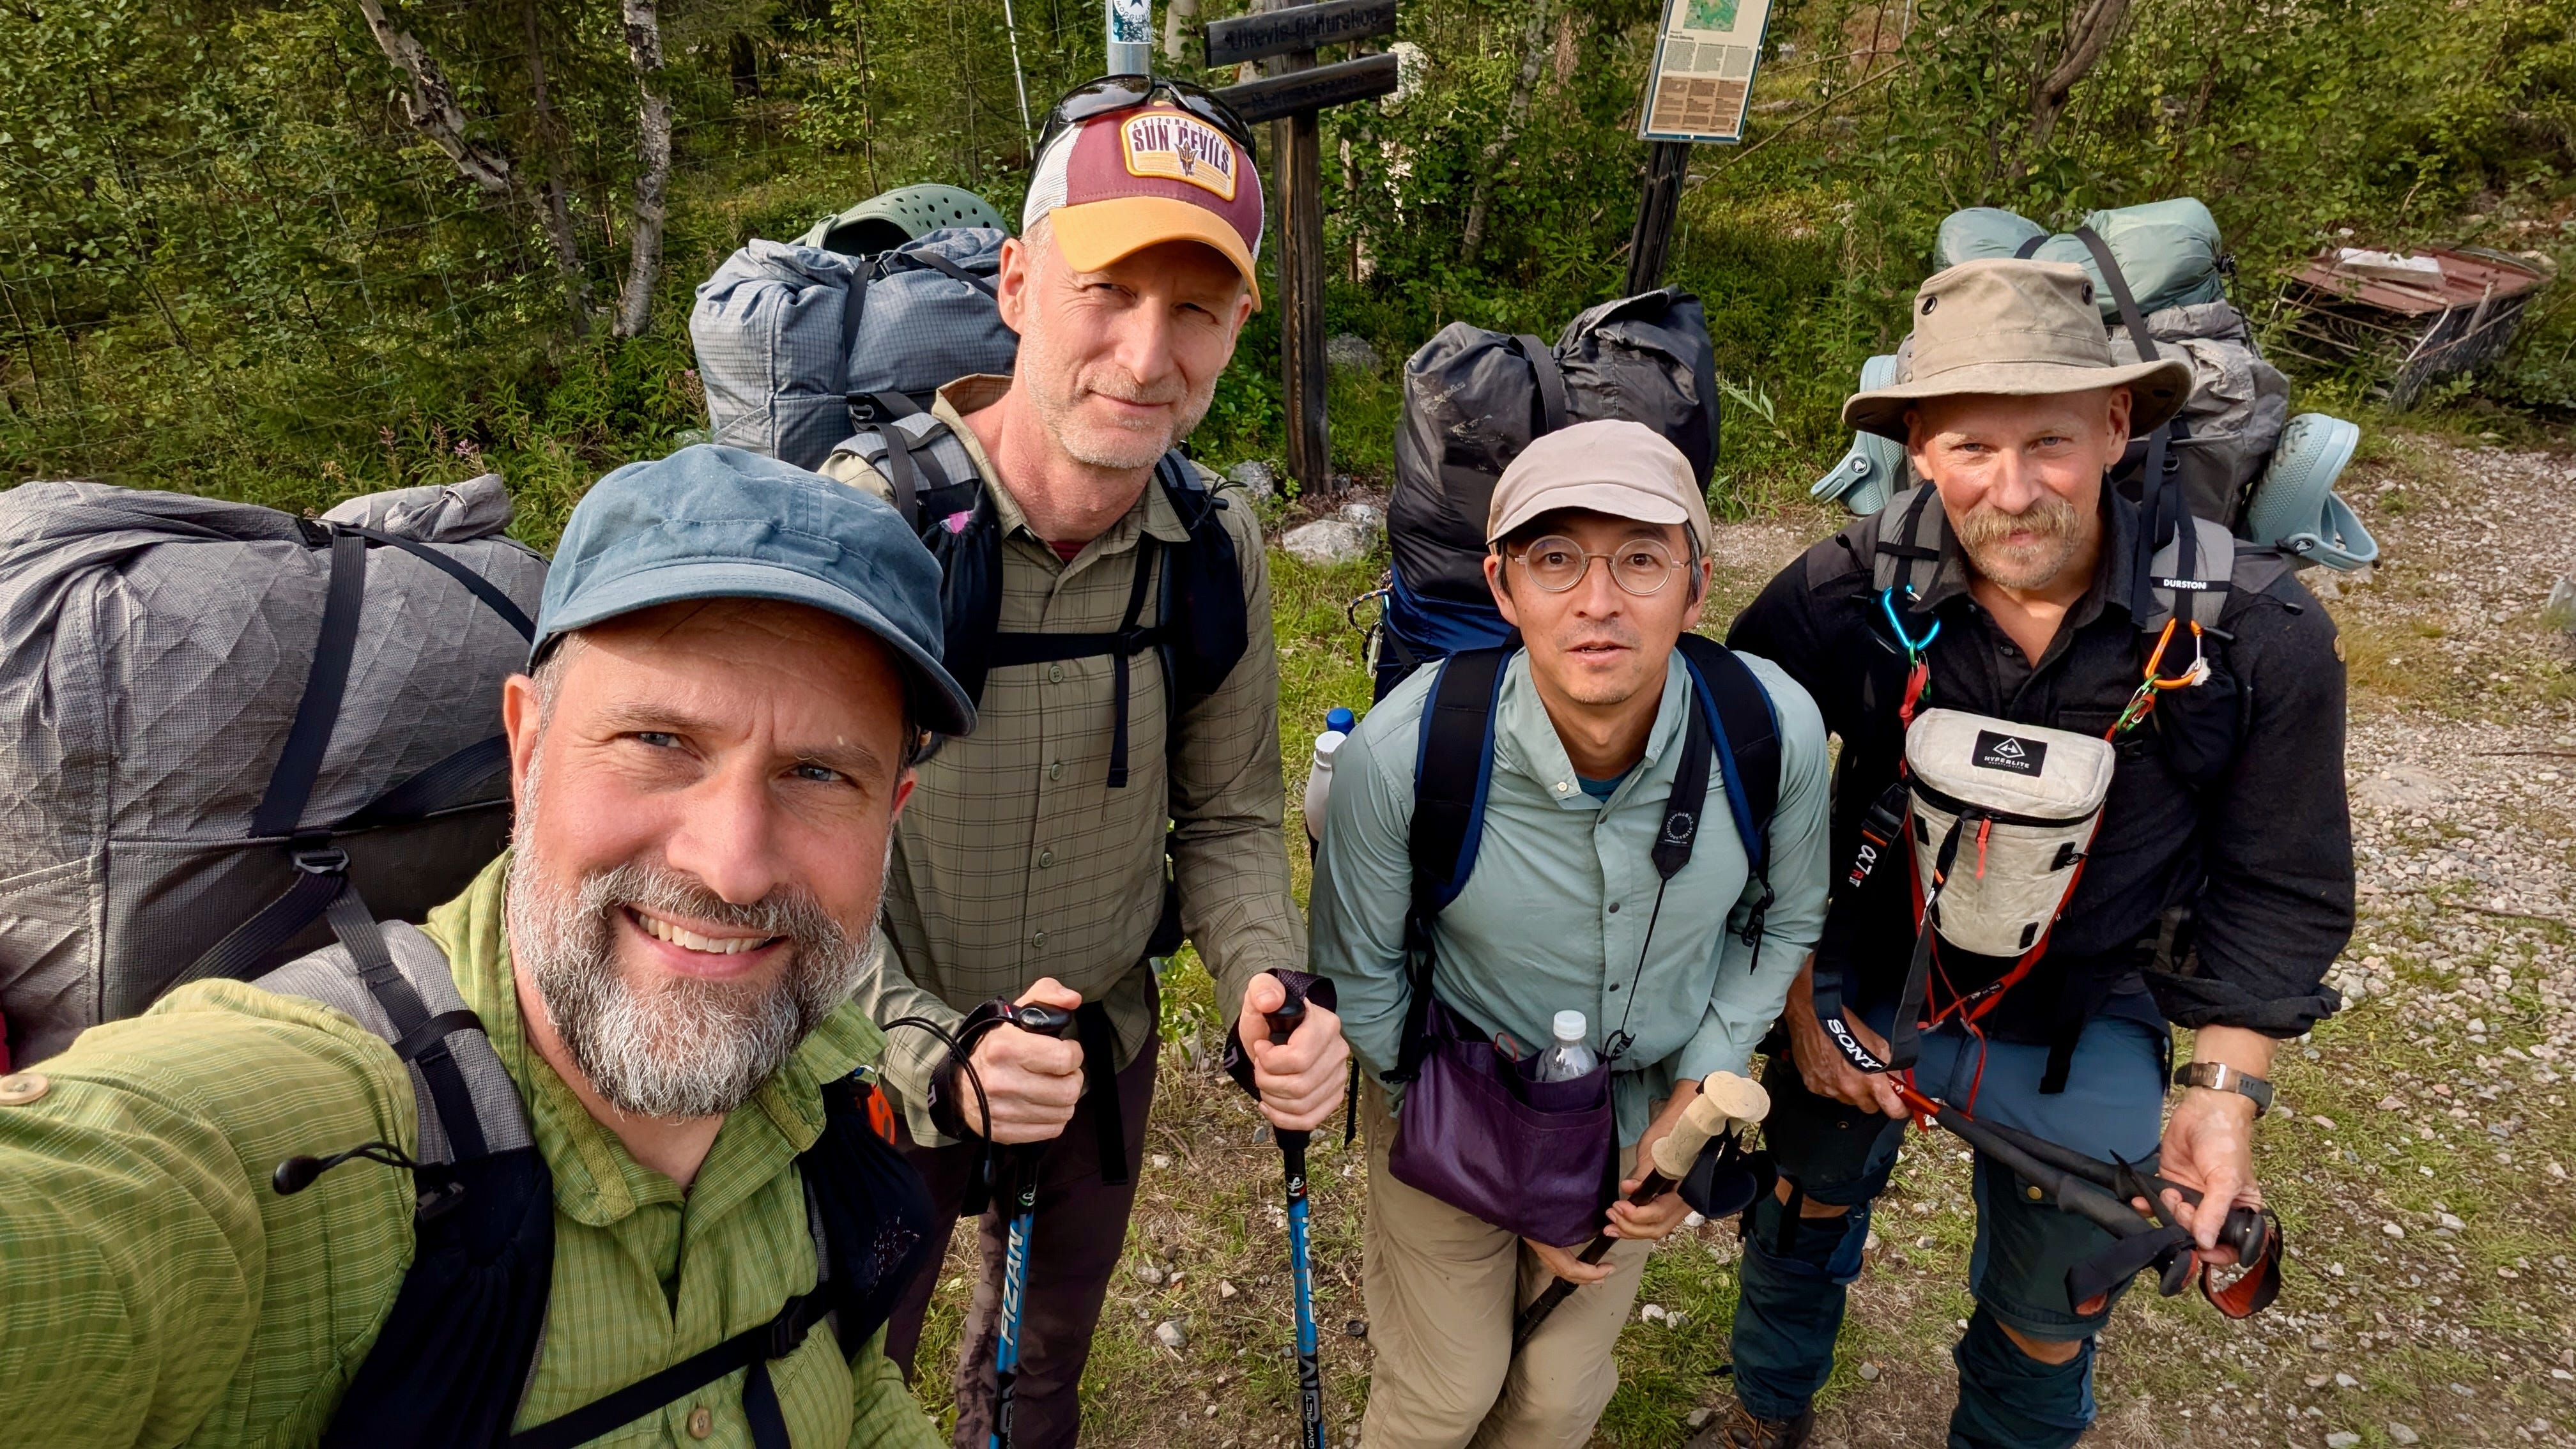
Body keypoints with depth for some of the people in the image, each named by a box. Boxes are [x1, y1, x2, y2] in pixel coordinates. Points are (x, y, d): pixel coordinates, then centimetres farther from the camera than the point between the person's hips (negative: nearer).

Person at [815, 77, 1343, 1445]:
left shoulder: (1219, 550, -13)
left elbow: (1227, 819, -3)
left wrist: (1266, 988, -20)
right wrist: (932, 1055, -37)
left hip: (1104, 1059, 4)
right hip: (879, 1074, -3)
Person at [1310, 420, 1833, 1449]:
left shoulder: (1776, 729, -24)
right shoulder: (1402, 750, -31)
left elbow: (1786, 921, -2)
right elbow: (1358, 978, -14)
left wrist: (1695, 1105, -9)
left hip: (1646, 1105, 3)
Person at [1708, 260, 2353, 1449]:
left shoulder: (2259, 635, -22)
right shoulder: (1838, 597, -23)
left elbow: (2281, 889, -7)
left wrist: (2224, 1089, -11)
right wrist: (1801, 1010, -7)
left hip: (2086, 1029, 0)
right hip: (1861, 981, 1)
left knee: (2051, 1315, 16)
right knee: (1807, 1202, 23)